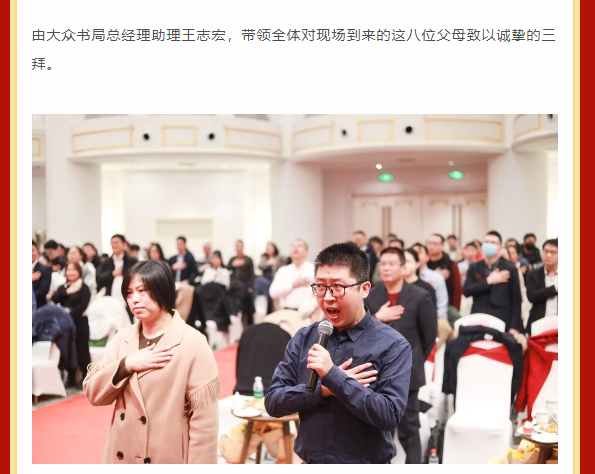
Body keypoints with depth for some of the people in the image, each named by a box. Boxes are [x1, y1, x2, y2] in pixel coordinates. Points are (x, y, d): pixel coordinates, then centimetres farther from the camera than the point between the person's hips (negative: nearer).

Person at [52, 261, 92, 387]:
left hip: (79, 322, -5)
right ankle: (71, 379, 16)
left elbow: (82, 306, -13)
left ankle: (86, 378, 3)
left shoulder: (84, 288, -2)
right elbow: (54, 299, -2)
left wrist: (69, 315, -19)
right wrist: (67, 292, -12)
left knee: (81, 351, -4)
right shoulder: (63, 287, 16)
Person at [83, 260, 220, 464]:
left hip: (169, 458, -5)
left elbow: (204, 418, -12)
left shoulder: (193, 343, -12)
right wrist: (126, 365, -13)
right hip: (122, 456, 5)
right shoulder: (122, 339, 4)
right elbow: (93, 394, 2)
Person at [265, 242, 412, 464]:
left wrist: (334, 376, -26)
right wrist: (323, 389, -19)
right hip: (311, 464, 3)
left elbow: (390, 415, -21)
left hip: (366, 467, -2)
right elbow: (273, 401, -6)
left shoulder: (392, 345, -13)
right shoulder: (303, 339, -3)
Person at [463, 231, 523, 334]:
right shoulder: (474, 268, 9)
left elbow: (516, 300, 0)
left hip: (502, 321, -2)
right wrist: (488, 281, -11)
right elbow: (466, 291, -3)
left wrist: (515, 327, -7)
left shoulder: (510, 269, 2)